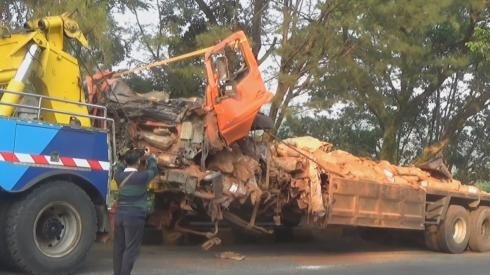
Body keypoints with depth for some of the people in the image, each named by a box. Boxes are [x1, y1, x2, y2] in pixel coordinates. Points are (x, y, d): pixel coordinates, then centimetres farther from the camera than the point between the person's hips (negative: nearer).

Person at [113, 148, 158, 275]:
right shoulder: (142, 176, -10)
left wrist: (131, 155, 26)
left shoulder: (119, 175, 3)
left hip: (120, 216, 6)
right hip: (135, 217, -6)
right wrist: (149, 156, 25)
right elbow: (153, 169, 9)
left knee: (119, 247, 12)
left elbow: (119, 166, 26)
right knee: (131, 249, -2)